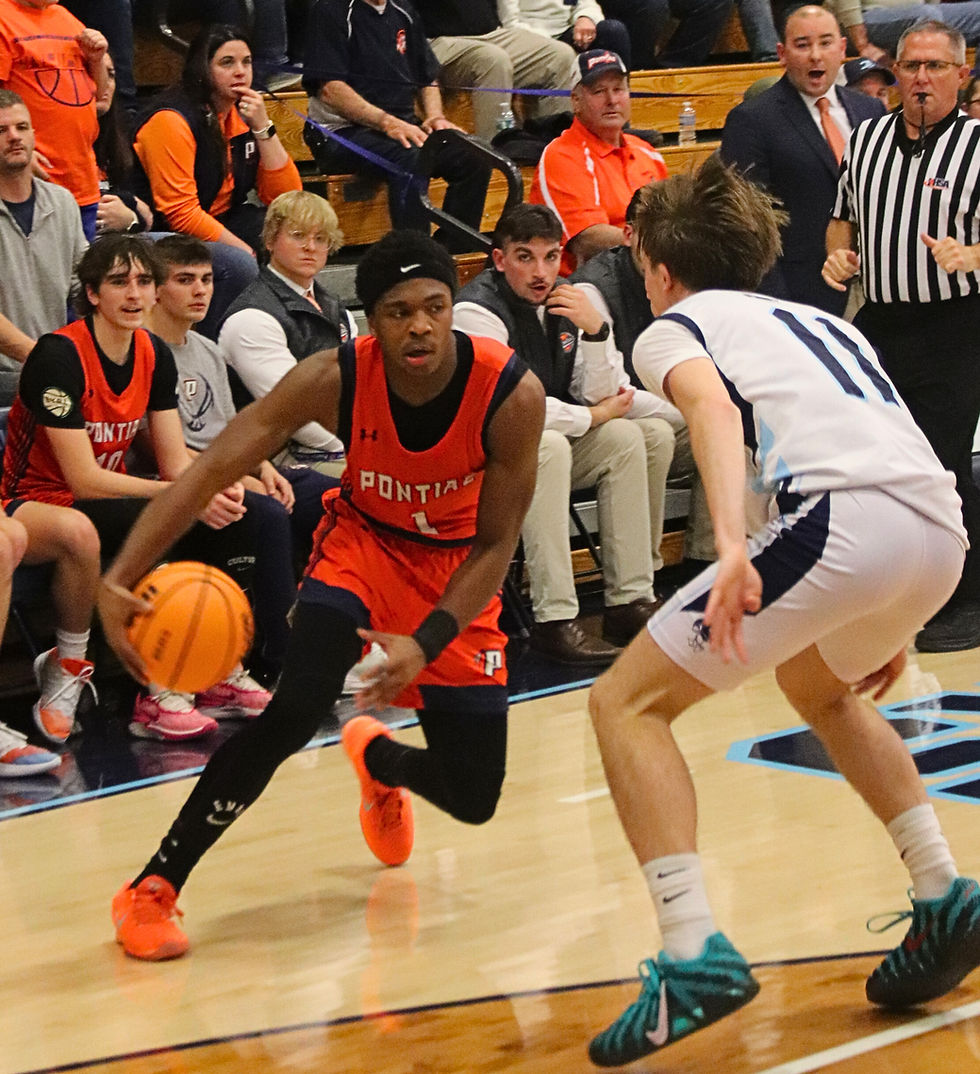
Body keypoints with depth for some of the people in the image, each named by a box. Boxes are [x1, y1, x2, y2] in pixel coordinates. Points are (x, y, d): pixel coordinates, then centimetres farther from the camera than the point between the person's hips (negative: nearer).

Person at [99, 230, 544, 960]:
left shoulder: (511, 393, -29)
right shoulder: (335, 379, -28)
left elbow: (496, 544, -19)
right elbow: (211, 469, -29)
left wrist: (425, 642, -32)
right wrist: (120, 578, -41)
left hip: (458, 567, 1)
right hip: (364, 542, -1)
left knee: (473, 799, 2)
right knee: (296, 713, -28)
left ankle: (376, 757, 40)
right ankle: (152, 891, -17)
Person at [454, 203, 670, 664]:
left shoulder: (565, 302, 4)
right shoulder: (476, 311, -18)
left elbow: (601, 395, 2)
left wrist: (595, 331, -16)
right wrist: (593, 417, -12)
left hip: (554, 442, 8)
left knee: (643, 435, -9)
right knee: (549, 446, -35)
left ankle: (631, 601, -11)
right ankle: (553, 621, -37)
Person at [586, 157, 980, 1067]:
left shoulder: (673, 326, 16)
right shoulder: (822, 320, 35)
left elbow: (713, 407, -8)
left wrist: (731, 544, -24)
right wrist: (886, 624, 43)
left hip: (844, 515, -7)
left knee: (627, 703, 3)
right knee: (817, 685, 36)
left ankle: (694, 955, -14)